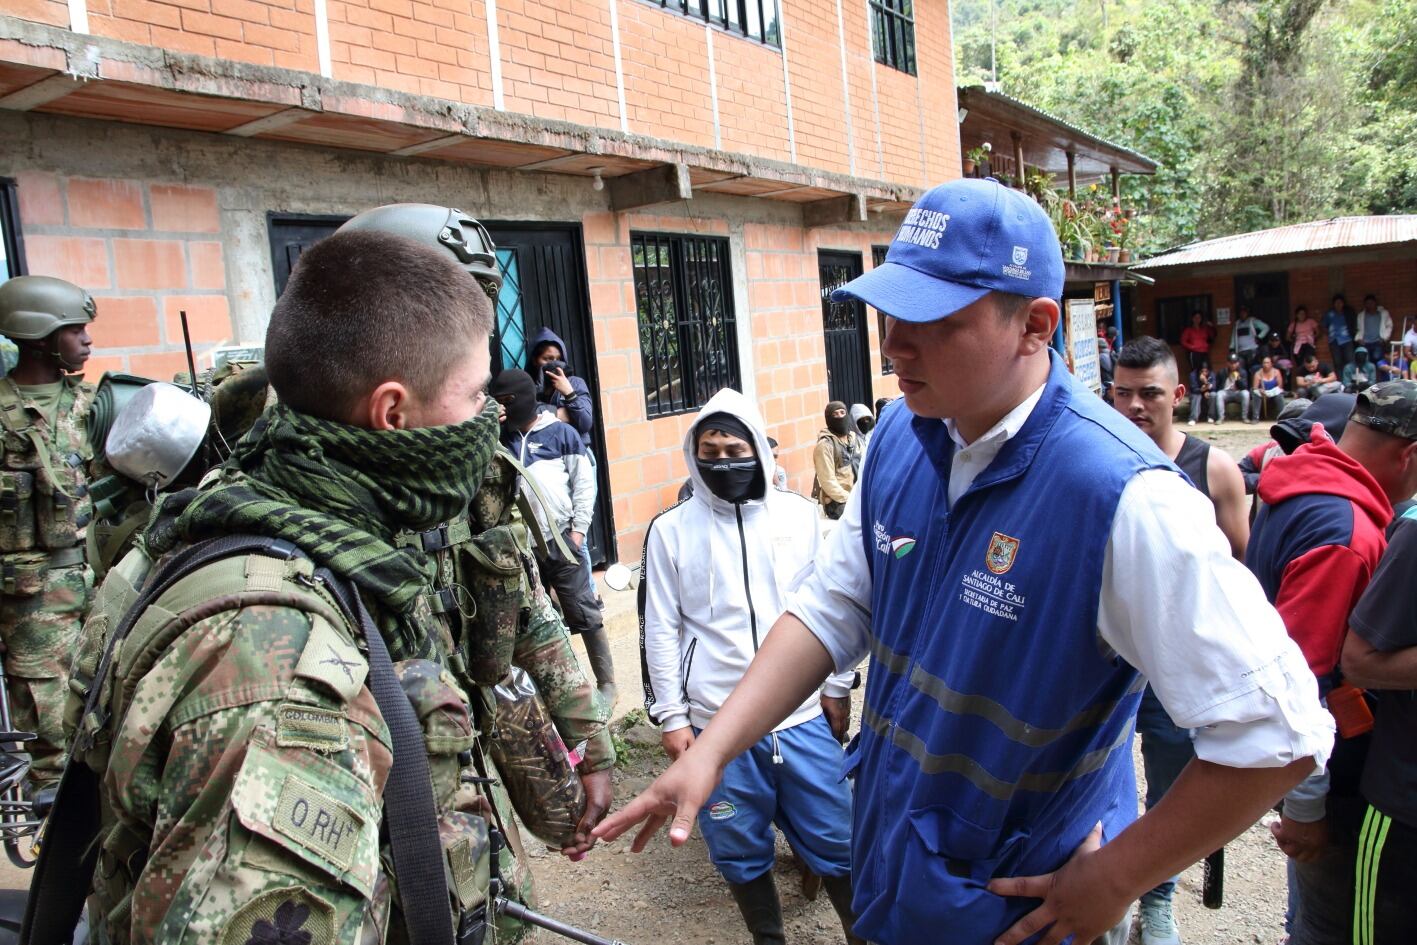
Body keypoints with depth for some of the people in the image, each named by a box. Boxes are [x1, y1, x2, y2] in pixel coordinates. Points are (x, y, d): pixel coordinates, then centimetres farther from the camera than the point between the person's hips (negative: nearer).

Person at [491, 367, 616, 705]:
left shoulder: (561, 432, 0)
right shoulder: (500, 438, 10)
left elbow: (584, 483, 0)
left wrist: (578, 530, -7)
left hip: (560, 541, -3)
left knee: (584, 613, 0)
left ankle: (606, 682, 11)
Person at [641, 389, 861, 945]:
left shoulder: (798, 515, 2)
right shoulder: (670, 530, -1)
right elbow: (659, 630, 1)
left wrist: (838, 688, 9)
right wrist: (670, 717, -1)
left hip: (804, 715, 1)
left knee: (836, 844, 10)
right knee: (742, 854, 13)